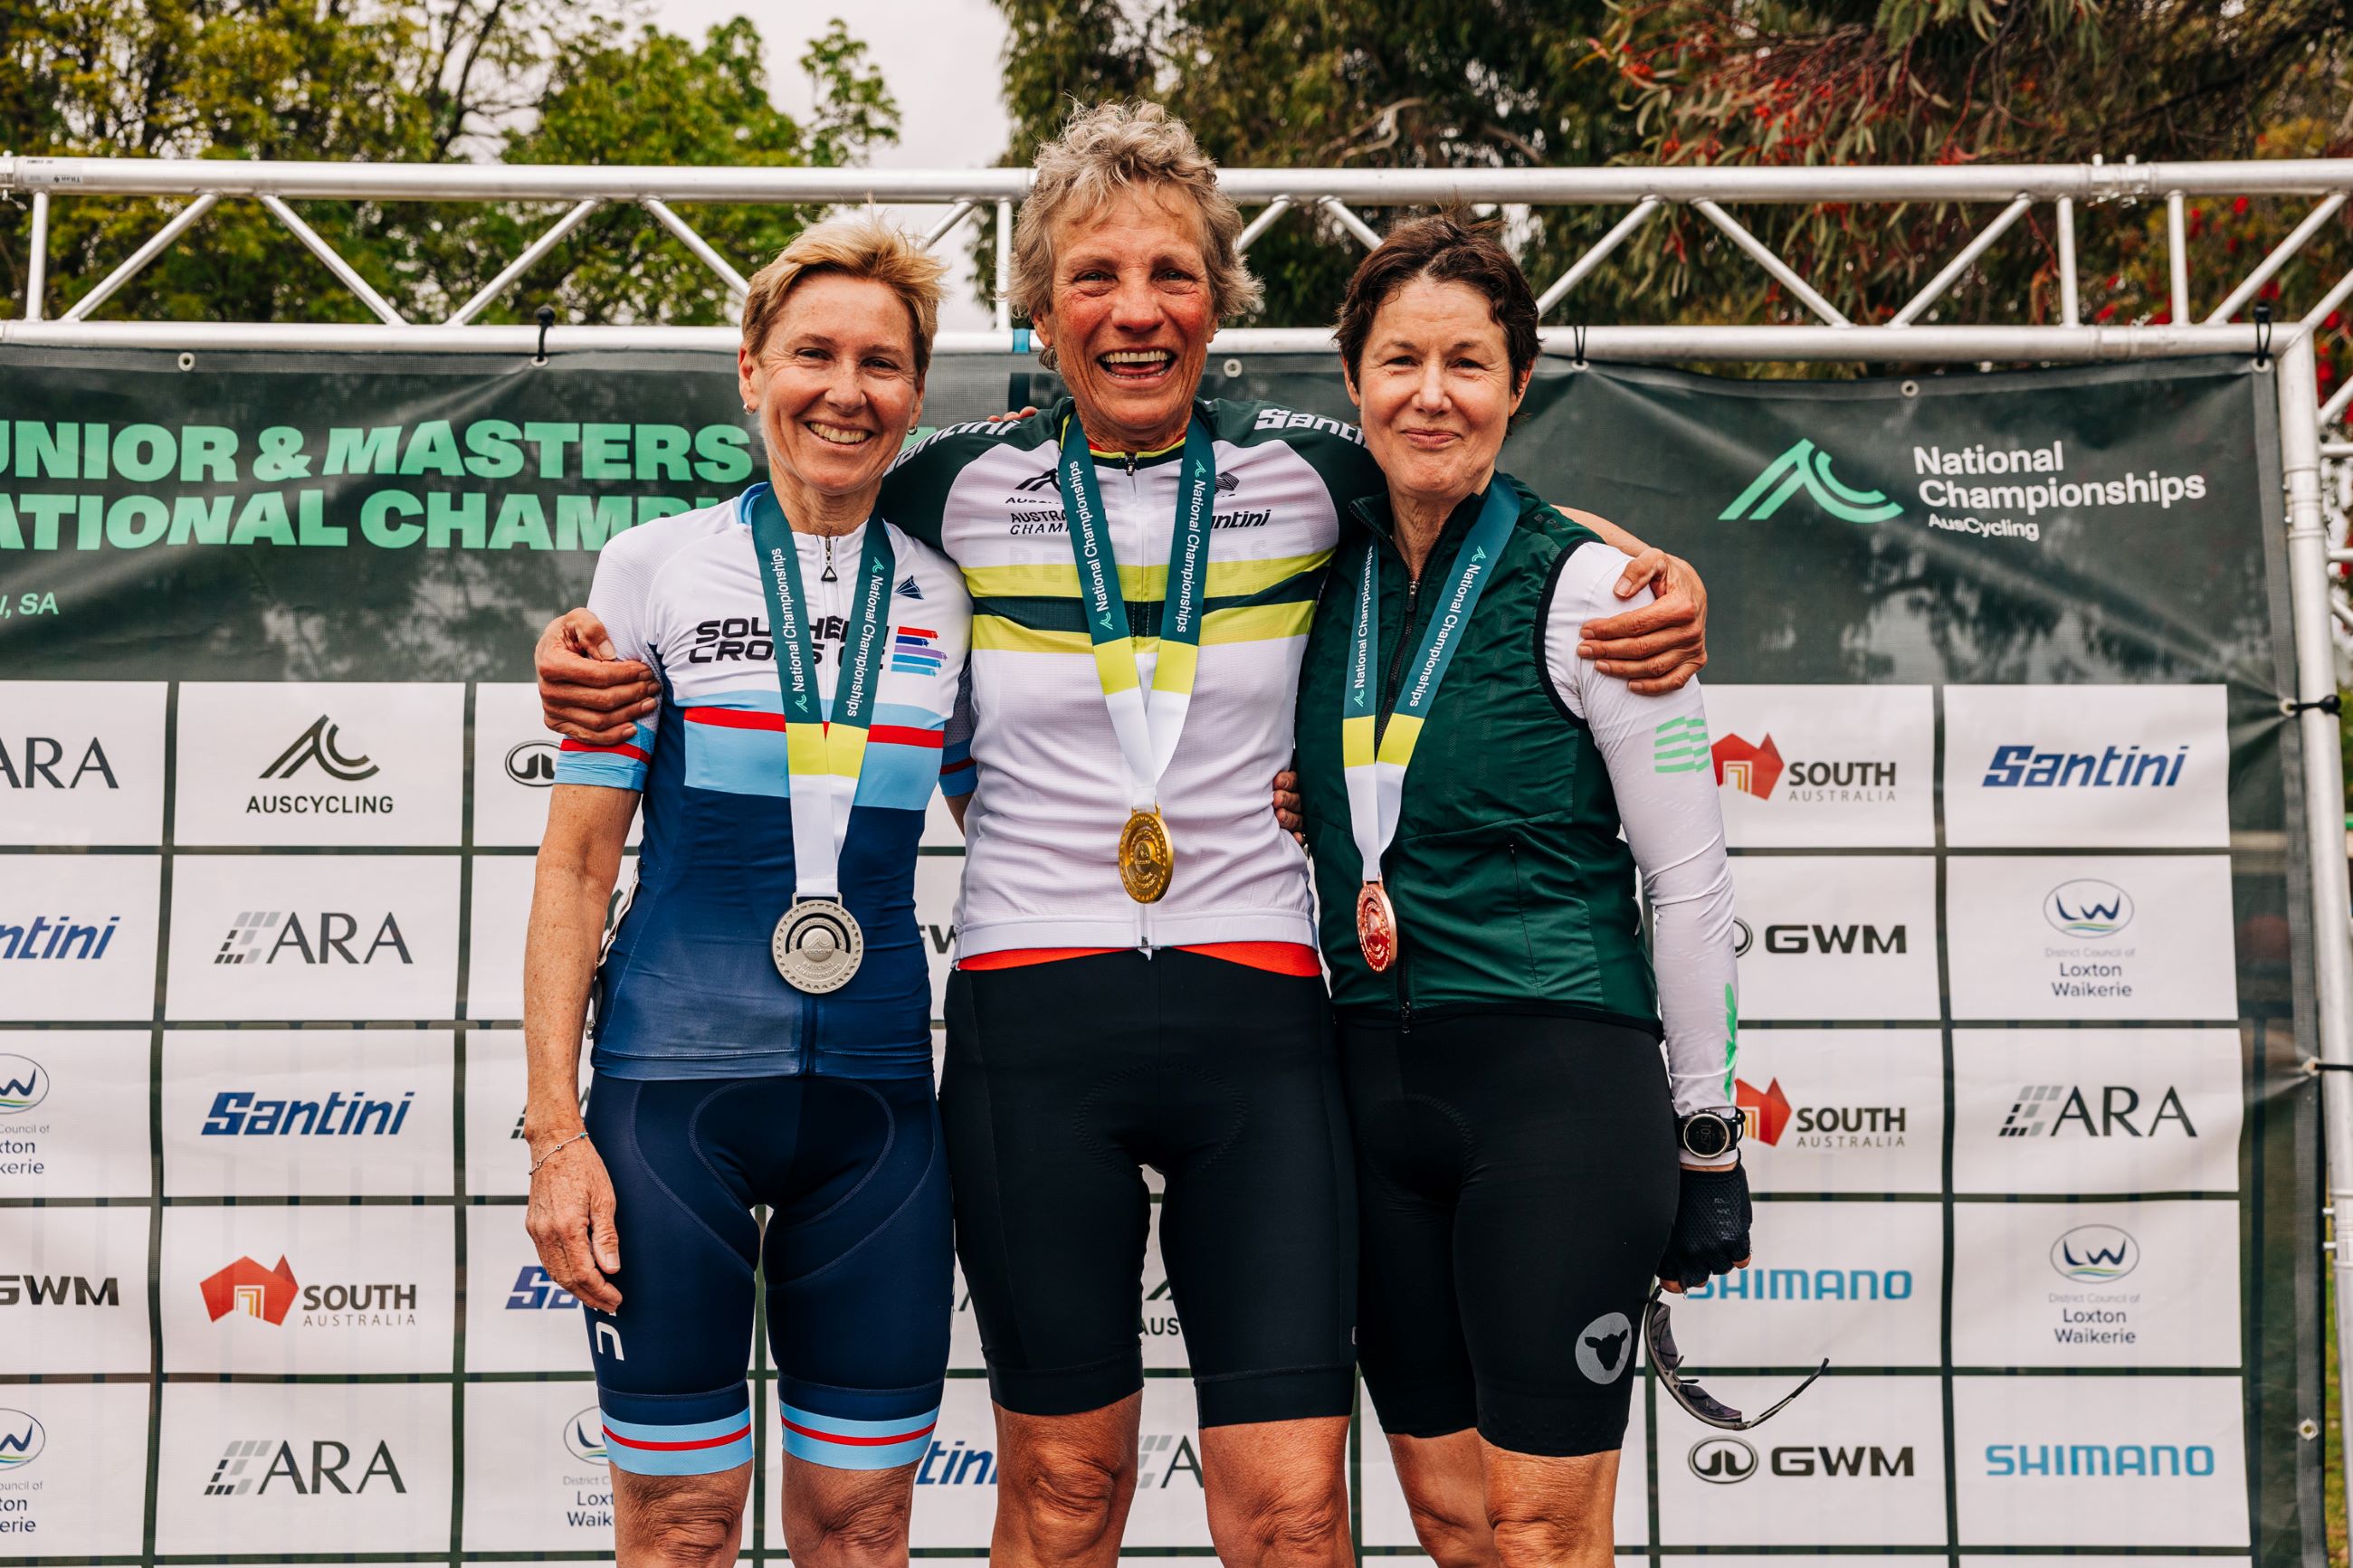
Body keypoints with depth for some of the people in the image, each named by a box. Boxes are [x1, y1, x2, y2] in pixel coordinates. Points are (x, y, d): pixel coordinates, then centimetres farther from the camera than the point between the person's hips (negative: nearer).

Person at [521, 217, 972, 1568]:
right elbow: (575, 865, 0)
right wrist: (555, 1133, -5)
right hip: (674, 1086, -2)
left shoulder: (949, 598, 8)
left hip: (879, 1099, 2)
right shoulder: (655, 568, 1)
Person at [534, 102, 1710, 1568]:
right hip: (1031, 1022, 0)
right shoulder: (962, 486, 3)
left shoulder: (1308, 472, 3)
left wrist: (1659, 583, 1)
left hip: (1257, 1015, 0)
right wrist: (597, 642, 2)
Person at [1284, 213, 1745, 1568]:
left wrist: (1709, 1138, -5)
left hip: (1560, 1088, -5)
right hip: (1376, 1085, 6)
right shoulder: (1330, 578, 8)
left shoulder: (1585, 583, -8)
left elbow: (1692, 877, -6)